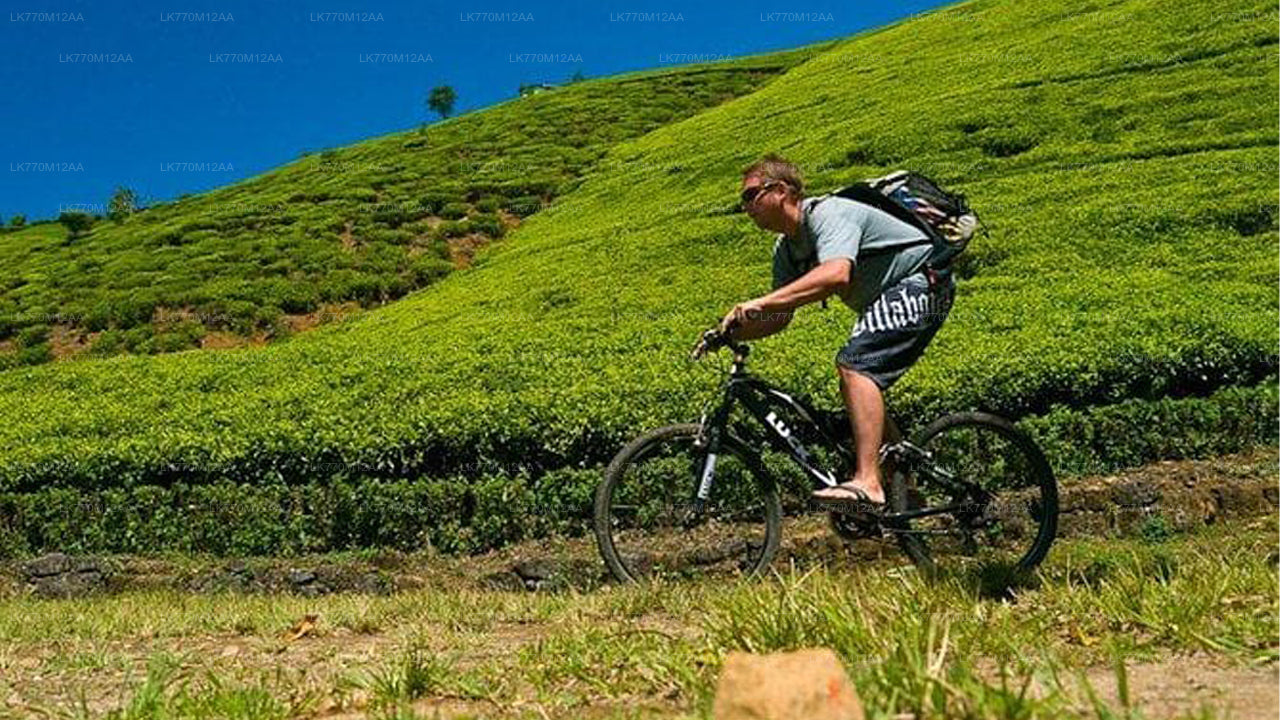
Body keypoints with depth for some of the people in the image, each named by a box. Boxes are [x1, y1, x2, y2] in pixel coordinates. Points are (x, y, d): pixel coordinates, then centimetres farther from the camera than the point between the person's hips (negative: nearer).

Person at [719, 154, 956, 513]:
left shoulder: (828, 213, -22)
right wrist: (728, 333, -11)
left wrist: (759, 303, -46)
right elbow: (779, 319, 7)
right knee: (858, 388, 8)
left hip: (923, 281, -10)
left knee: (854, 364, -27)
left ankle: (867, 483, -34)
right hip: (893, 296, 10)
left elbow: (836, 274, -42)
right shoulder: (786, 249, 7)